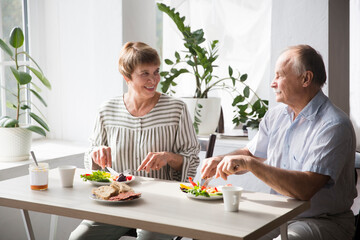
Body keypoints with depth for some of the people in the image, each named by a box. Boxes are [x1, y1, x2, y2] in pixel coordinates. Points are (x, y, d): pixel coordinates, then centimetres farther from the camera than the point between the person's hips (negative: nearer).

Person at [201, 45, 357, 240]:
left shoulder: (334, 126, -19)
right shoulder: (275, 115, 6)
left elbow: (305, 189, -29)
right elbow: (250, 152, 21)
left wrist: (249, 163, -29)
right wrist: (221, 161, -1)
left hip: (323, 222, -6)